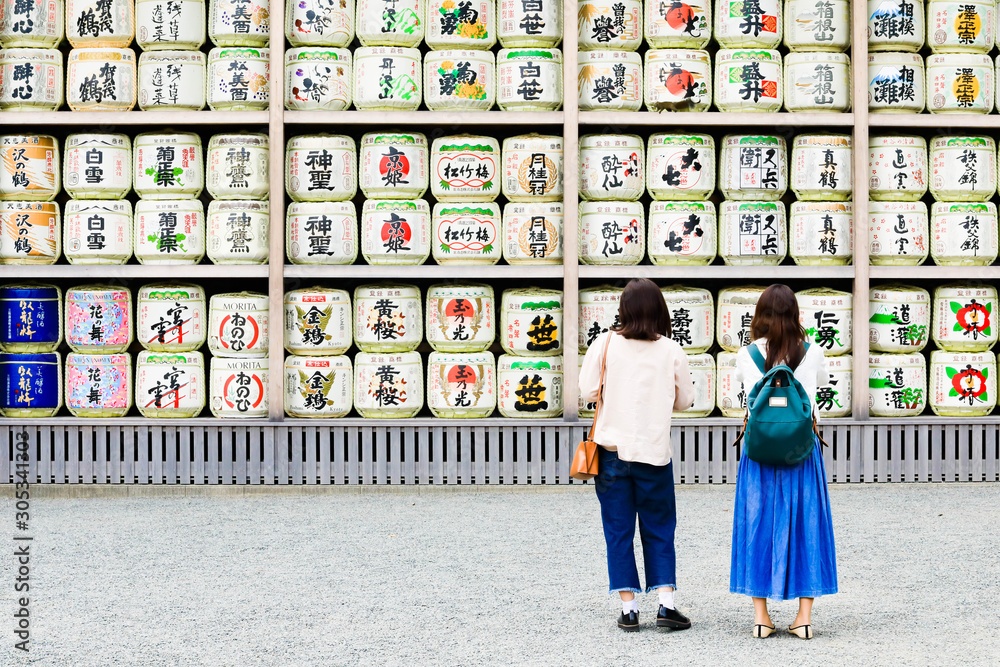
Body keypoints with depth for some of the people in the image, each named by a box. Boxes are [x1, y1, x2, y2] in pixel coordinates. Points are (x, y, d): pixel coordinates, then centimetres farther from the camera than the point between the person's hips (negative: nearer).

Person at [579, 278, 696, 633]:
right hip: (654, 451, 0)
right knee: (659, 530, 11)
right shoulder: (671, 350, -3)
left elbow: (588, 391, -2)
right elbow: (685, 399, 6)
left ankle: (629, 608, 8)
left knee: (619, 531, 7)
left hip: (612, 450, 0)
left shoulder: (605, 344, -5)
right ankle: (666, 603, 5)